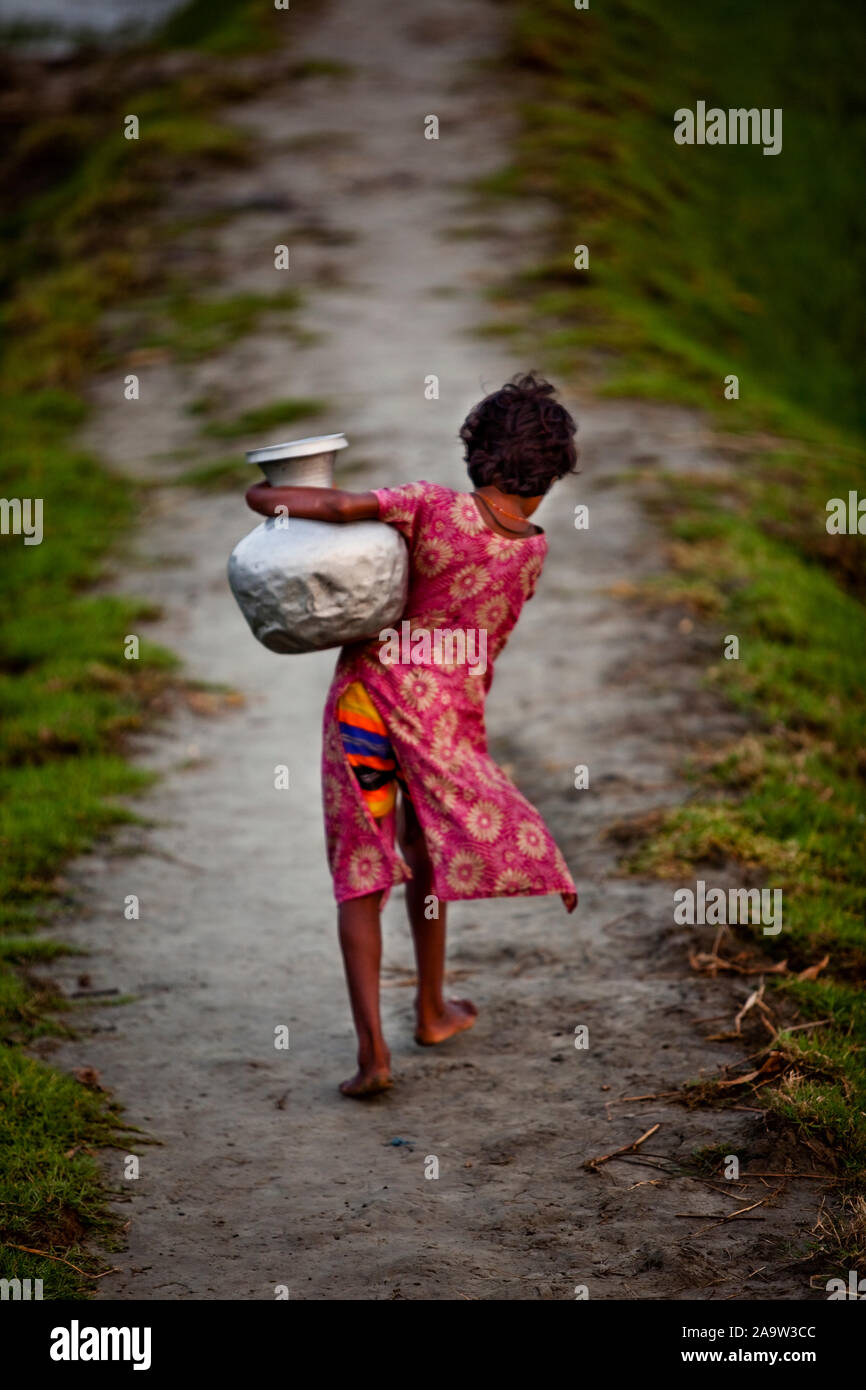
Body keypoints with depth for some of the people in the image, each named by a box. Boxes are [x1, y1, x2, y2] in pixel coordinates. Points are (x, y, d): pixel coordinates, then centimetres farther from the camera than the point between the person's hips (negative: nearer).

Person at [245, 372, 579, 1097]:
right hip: (451, 715, 2)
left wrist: (267, 497, -10)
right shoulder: (531, 551, -5)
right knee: (426, 853, 26)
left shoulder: (433, 507, -14)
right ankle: (431, 1009, 40)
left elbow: (346, 506, -28)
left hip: (368, 695, -2)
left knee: (361, 874, 5)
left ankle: (372, 1045, -4)